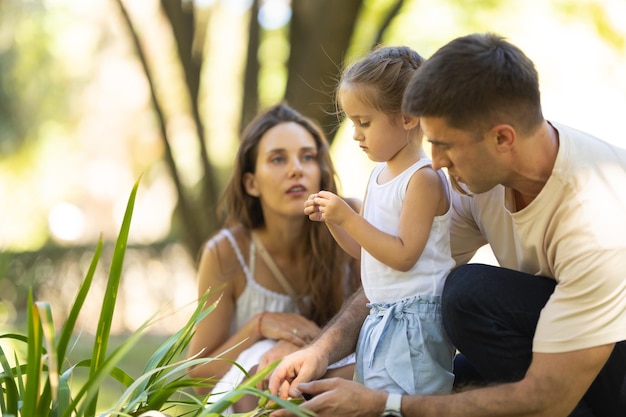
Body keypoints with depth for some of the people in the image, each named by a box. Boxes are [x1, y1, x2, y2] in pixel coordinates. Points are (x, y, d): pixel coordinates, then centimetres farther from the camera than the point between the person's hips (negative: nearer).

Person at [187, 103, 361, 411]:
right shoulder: (225, 254, -13)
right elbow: (199, 375, -5)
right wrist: (258, 327, -22)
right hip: (247, 396, -1)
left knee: (354, 371, -32)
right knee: (279, 364, -33)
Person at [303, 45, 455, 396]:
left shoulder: (424, 179, -15)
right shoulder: (378, 175, 12)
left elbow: (403, 255, -20)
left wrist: (348, 218, -21)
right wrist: (331, 220, 2)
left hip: (413, 322, -9)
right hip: (381, 316, 9)